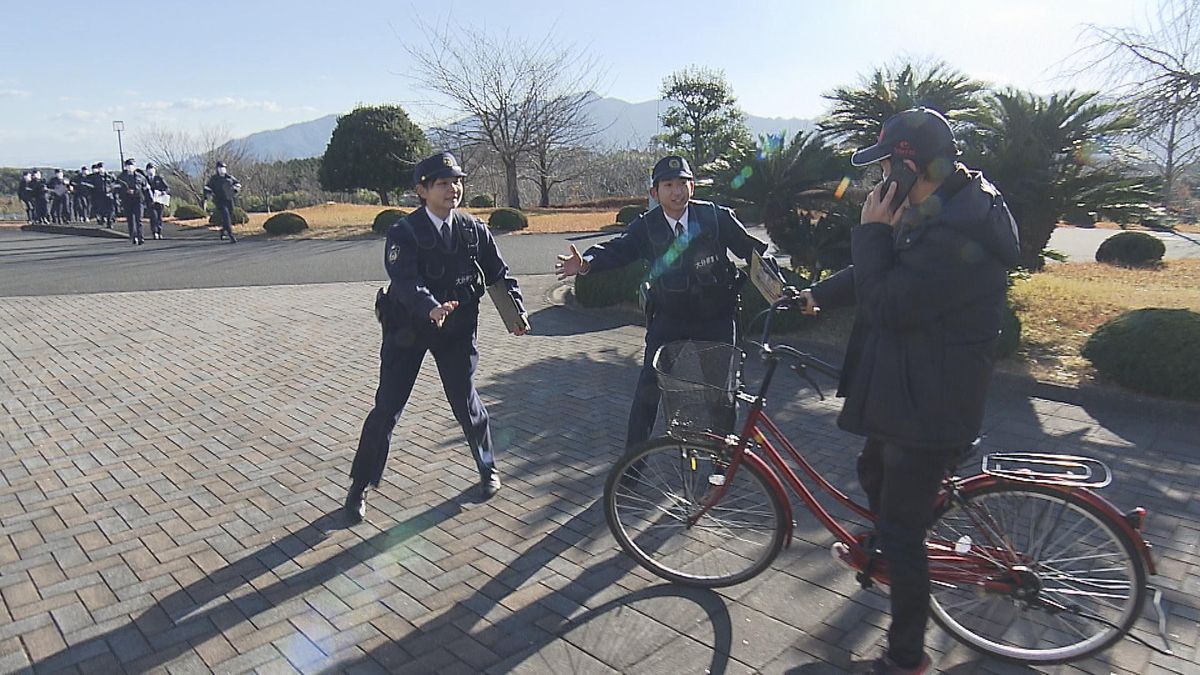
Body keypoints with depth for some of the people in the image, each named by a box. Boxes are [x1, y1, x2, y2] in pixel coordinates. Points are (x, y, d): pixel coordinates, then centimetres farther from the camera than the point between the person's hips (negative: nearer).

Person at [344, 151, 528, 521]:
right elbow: (405, 280, -29)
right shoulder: (404, 233, -13)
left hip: (456, 328, 2)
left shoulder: (473, 229, -1)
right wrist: (431, 308, -48)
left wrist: (516, 310, -12)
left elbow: (499, 273, 3)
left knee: (465, 401, 6)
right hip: (407, 329, -2)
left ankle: (488, 468, 31)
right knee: (387, 408, 1)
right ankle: (360, 487, 18)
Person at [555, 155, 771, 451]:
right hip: (668, 318, 0)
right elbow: (618, 248, -20)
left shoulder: (717, 216, -10)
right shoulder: (646, 226, -7)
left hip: (716, 318, 0)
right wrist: (586, 263, -41)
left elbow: (751, 248, -7)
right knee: (649, 387, -3)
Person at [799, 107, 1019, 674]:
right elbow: (889, 272, 17)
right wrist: (820, 294, 21)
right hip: (910, 388, 10)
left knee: (901, 531, 3)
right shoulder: (942, 208, 4)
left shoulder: (955, 235, -30)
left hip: (930, 406, -10)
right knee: (874, 472, 31)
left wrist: (871, 231, -21)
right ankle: (889, 548, 60)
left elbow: (886, 306, -29)